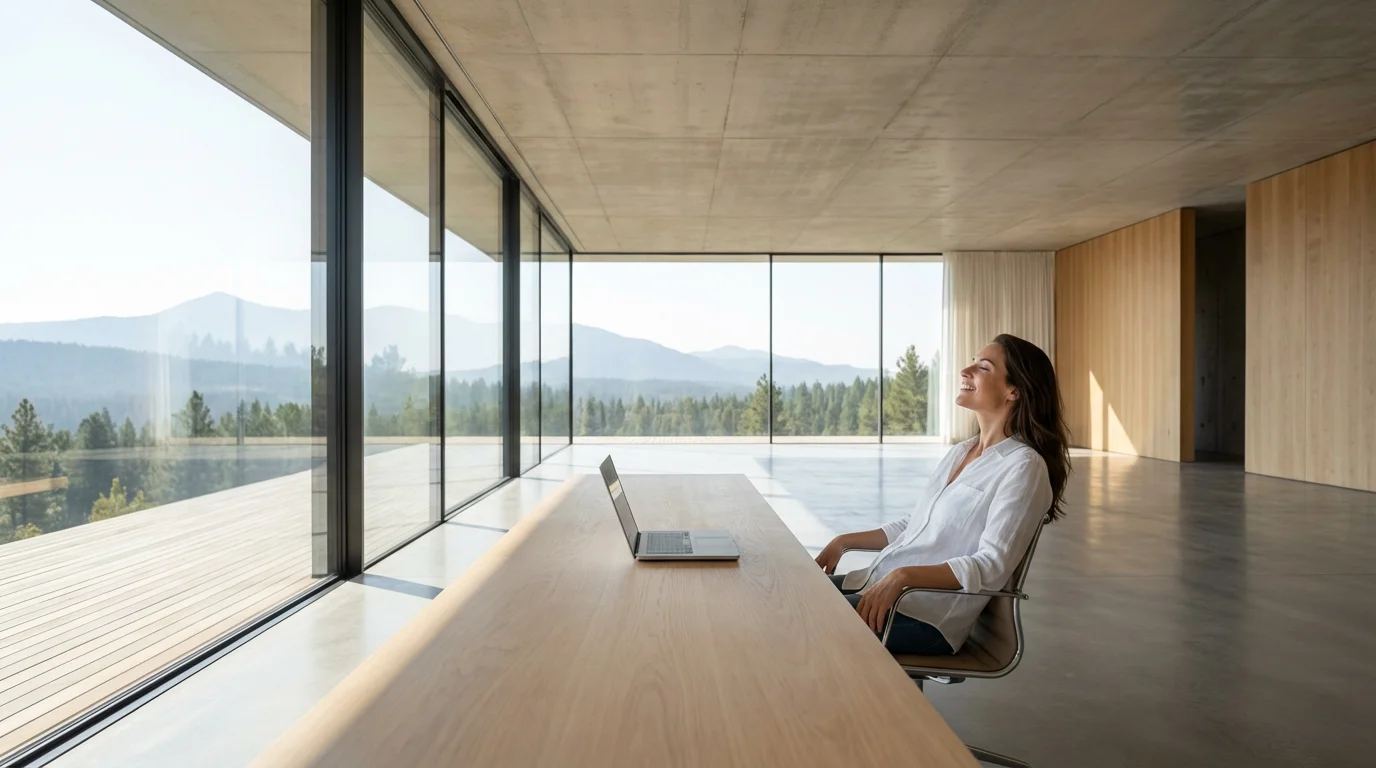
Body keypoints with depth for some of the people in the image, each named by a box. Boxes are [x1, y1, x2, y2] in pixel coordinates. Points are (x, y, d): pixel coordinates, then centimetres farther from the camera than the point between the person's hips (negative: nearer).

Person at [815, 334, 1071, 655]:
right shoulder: (960, 452, 14)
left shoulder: (1023, 466, -11)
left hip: (927, 614, -8)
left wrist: (903, 575, -30)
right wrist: (844, 541, 9)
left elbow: (992, 567, -19)